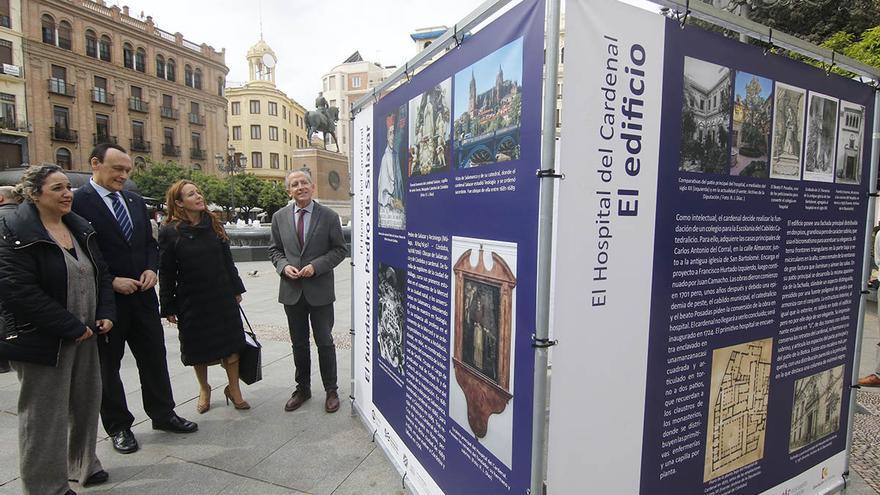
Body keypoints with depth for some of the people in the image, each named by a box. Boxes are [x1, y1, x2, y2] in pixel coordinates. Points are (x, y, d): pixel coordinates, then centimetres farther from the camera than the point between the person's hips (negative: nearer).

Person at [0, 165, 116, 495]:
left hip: (85, 335, 7)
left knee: (86, 403, 17)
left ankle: (82, 465, 37)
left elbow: (100, 274, 12)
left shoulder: (80, 228, 8)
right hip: (44, 340, -7)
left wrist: (106, 314, -1)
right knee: (45, 415, 6)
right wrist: (71, 327, -18)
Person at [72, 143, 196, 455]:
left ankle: (163, 414, 29)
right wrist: (111, 281, -17)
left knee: (155, 358, 13)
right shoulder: (78, 202, -11)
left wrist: (151, 269, -2)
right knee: (108, 365, 11)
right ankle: (119, 427, 27)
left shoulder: (135, 201, 10)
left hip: (142, 295, 6)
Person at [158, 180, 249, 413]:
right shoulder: (170, 232, -7)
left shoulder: (214, 224, 3)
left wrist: (236, 289, 10)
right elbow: (166, 272, -5)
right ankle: (204, 390, 35)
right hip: (191, 300, -2)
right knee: (199, 348, 12)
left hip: (222, 297, 3)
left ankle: (234, 389, 22)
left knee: (231, 343, 6)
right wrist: (168, 307, -4)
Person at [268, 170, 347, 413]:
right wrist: (284, 266, -9)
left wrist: (316, 266, -16)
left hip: (320, 290, -3)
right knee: (299, 344, 15)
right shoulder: (279, 217, 4)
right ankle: (302, 388, 32)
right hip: (292, 291, 3)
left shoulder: (329, 216, -5)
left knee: (325, 343, 6)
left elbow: (339, 249, -3)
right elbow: (274, 249, 11)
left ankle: (331, 390, 23)